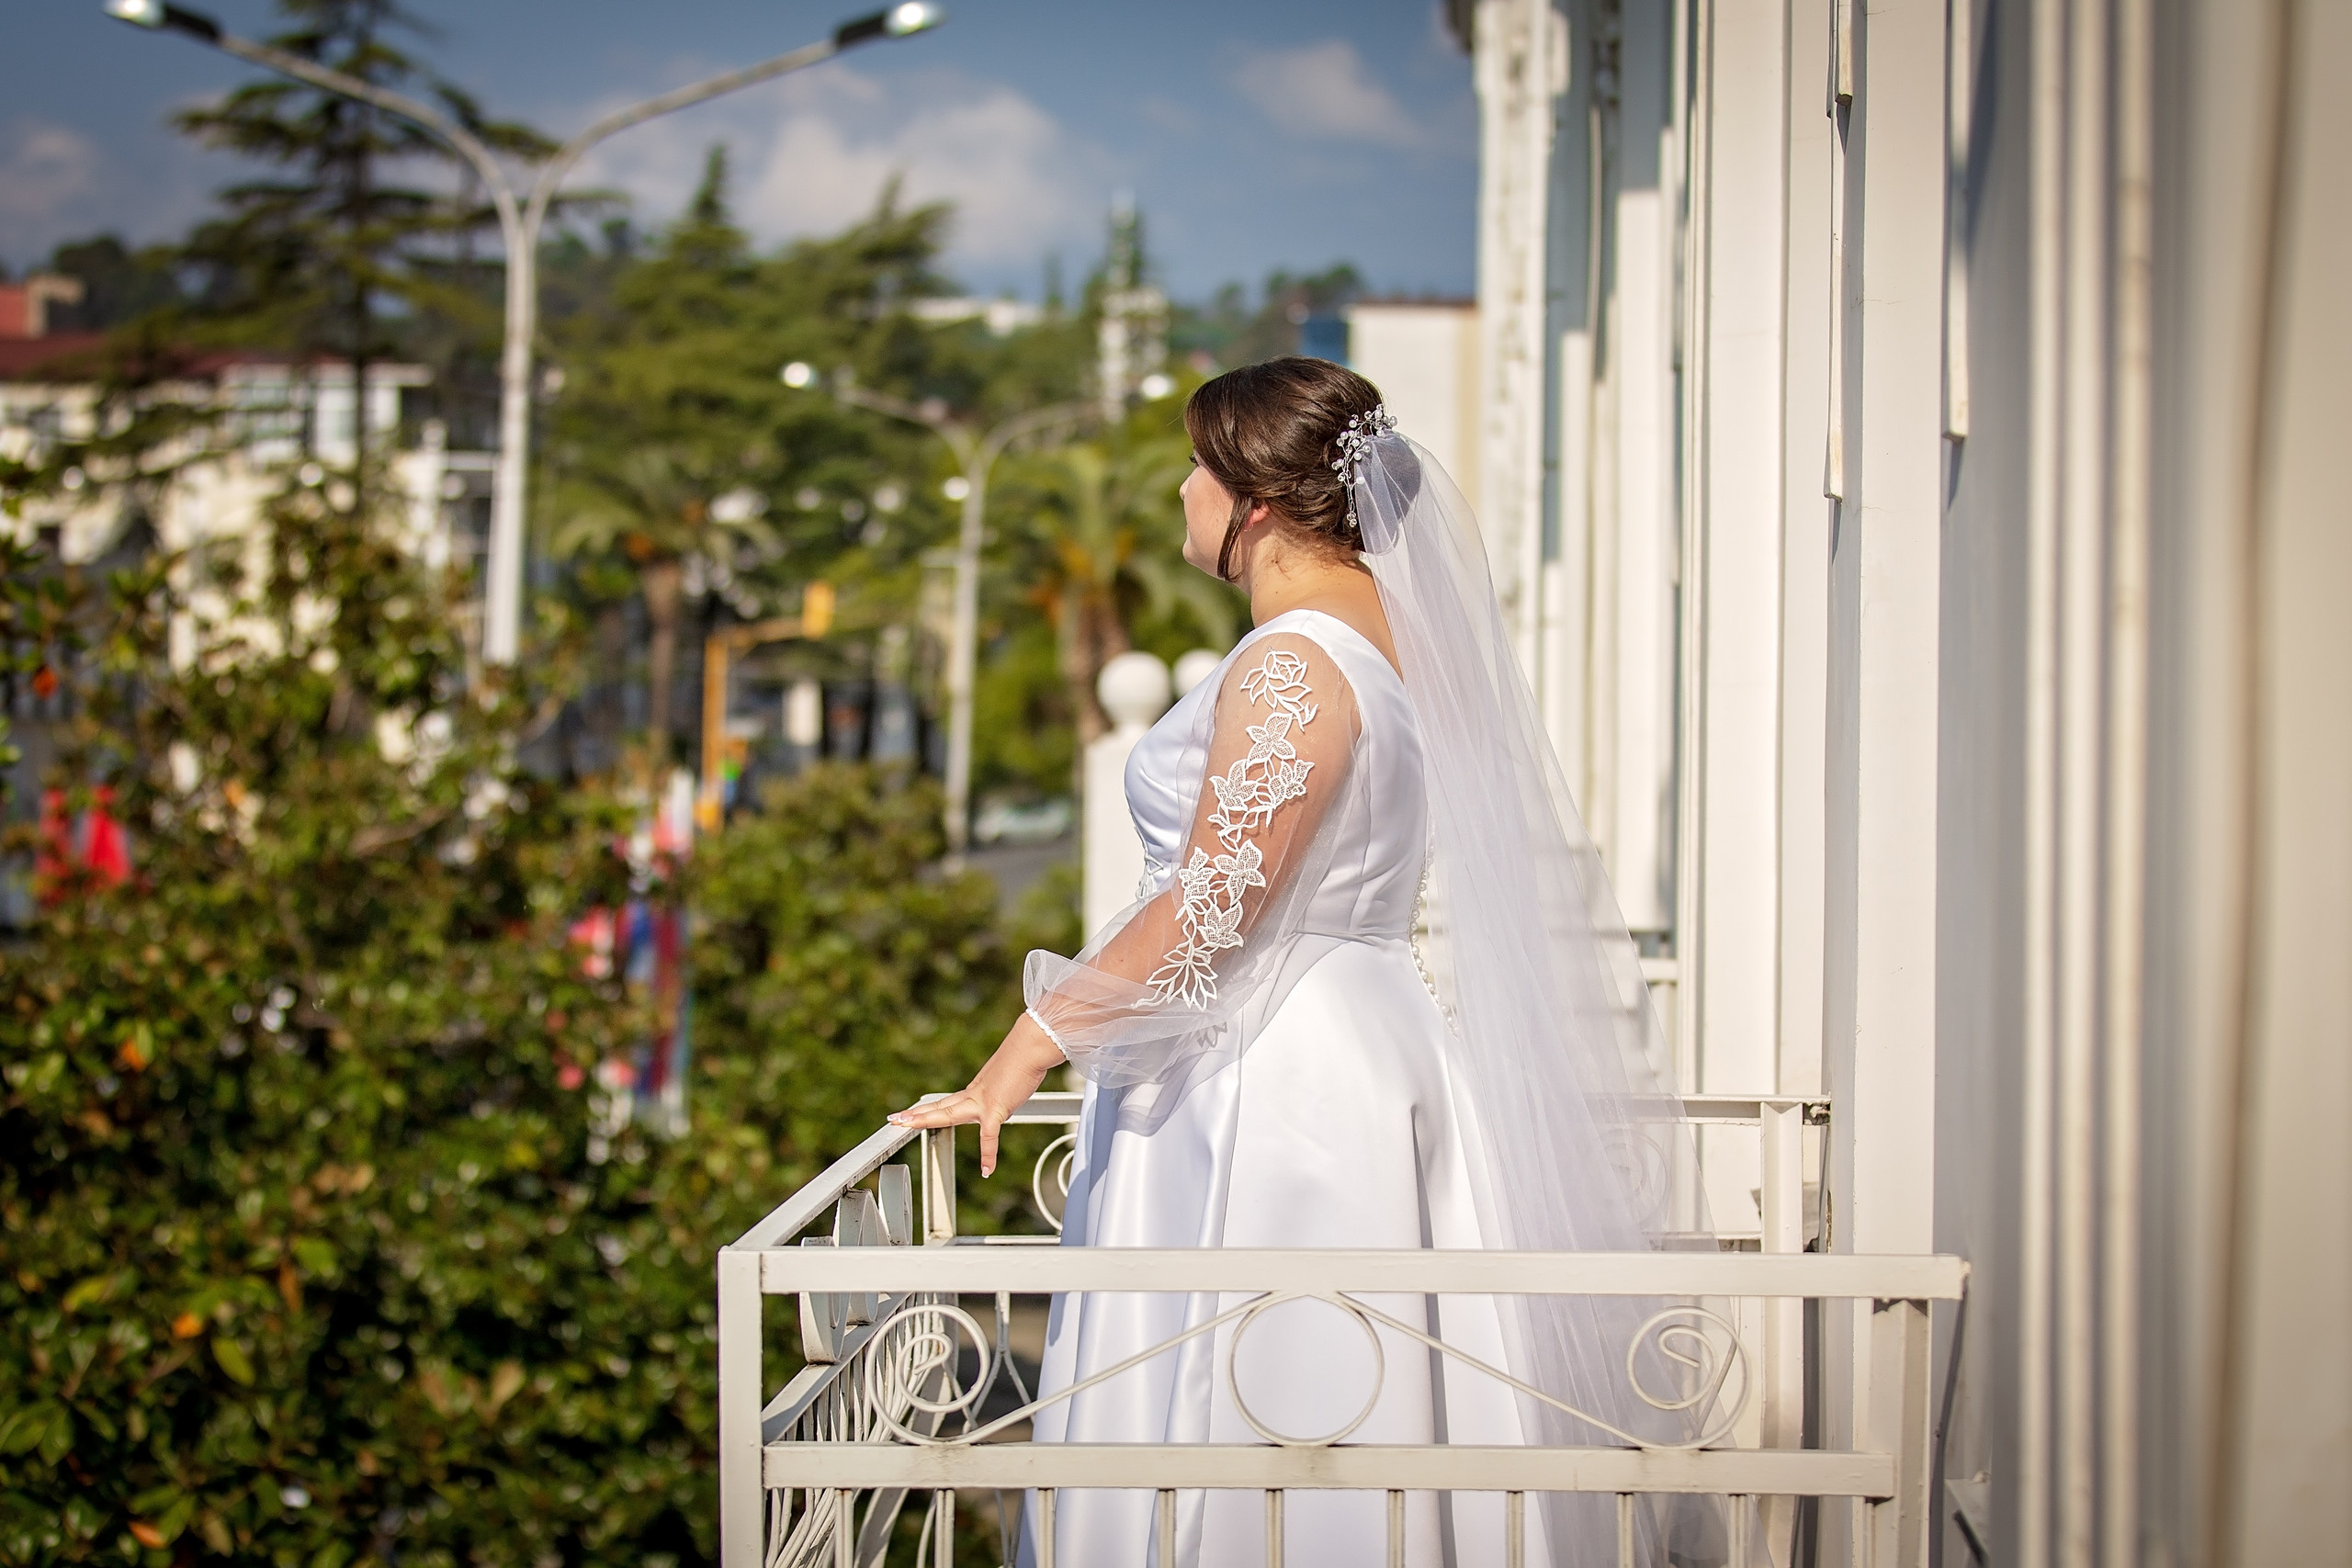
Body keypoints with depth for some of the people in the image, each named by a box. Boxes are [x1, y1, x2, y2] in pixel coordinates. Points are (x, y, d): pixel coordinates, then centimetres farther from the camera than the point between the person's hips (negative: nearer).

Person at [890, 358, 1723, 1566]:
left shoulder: (1292, 666, -18)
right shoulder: (1394, 631, 12)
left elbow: (1210, 910, -21)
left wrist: (1022, 1056, -16)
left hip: (1264, 1091, -10)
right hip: (1366, 1048, 10)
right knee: (1334, 1452, 12)